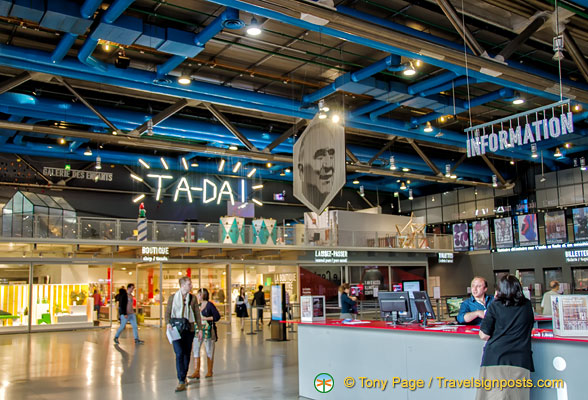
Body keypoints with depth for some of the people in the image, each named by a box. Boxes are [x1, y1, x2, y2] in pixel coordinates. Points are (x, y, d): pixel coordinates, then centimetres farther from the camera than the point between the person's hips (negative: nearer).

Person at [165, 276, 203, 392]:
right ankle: (181, 381, -11)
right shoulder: (173, 297, 3)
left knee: (187, 354, 8)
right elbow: (167, 312, 4)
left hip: (189, 329, 2)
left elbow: (197, 314, 9)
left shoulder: (193, 298, 8)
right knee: (179, 354, -11)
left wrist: (200, 329, 5)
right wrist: (168, 323, -14)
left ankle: (183, 377, 23)